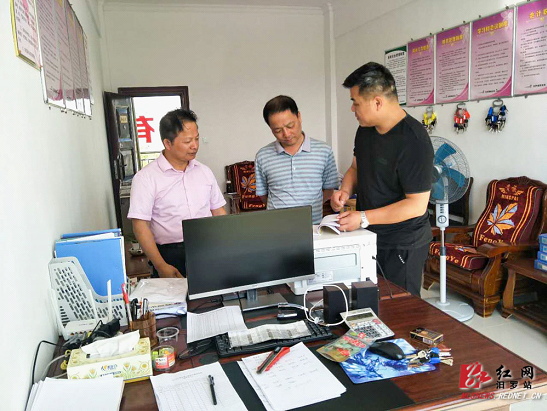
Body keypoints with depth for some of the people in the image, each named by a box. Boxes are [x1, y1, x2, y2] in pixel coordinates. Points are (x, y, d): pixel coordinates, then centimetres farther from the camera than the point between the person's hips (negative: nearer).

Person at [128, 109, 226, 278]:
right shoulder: (146, 178, -3)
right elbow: (140, 225, -7)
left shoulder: (204, 171, 13)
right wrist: (161, 266, -14)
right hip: (171, 256, -3)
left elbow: (218, 211, 17)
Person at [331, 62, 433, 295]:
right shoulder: (365, 129, 0)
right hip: (369, 236, 7)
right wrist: (346, 190, -5)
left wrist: (363, 218, -25)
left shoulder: (413, 141, -24)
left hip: (402, 246, -7)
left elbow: (417, 205, -24)